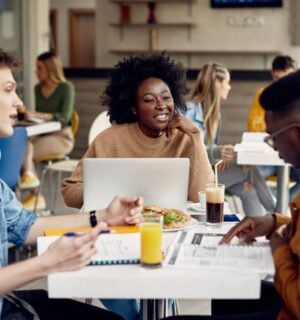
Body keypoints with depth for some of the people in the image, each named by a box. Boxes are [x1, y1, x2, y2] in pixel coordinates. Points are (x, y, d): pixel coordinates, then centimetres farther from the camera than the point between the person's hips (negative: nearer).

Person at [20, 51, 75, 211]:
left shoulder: (66, 87, -9)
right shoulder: (38, 88, 9)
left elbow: (65, 117, -19)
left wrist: (38, 115, -27)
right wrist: (28, 114, -4)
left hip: (61, 137, -6)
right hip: (42, 135, 6)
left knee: (25, 150, -27)